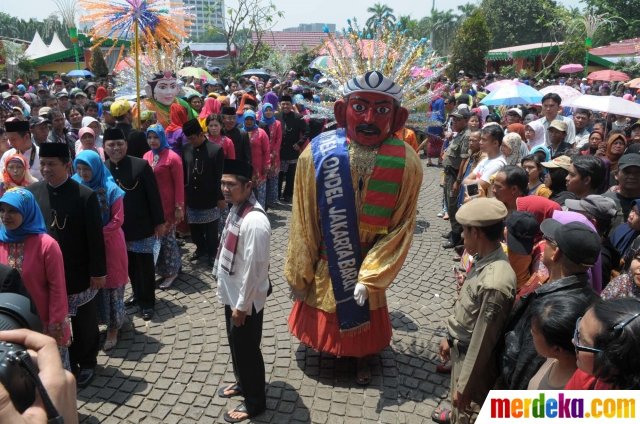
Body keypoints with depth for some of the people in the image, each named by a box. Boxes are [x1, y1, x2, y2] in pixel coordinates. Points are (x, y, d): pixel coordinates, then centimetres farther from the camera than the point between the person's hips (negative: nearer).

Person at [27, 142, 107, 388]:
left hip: (79, 274, -3)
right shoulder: (31, 193, -4)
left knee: (84, 324, 15)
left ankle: (87, 363, 35)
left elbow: (95, 237, -11)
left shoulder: (85, 195, -15)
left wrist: (98, 272, -10)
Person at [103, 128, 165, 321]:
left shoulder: (141, 165, -12)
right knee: (129, 266, 17)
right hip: (118, 228, 4)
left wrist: (159, 222, -8)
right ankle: (137, 294, 37)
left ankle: (147, 302, 21)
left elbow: (154, 195, -9)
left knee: (144, 266, 6)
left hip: (142, 226, -3)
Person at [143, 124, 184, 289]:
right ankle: (163, 269, 24)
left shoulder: (172, 157, -10)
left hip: (167, 205, -5)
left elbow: (179, 184, -10)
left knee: (167, 237, 4)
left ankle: (171, 272, 20)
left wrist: (179, 207, -13)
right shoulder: (147, 156, 5)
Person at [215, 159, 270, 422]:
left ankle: (254, 402, 30)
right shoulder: (236, 209, 1)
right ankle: (242, 382, 49)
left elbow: (254, 268, -25)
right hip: (231, 293, 9)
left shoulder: (255, 221, -29)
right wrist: (233, 299, 17)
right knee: (235, 343, 26)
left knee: (247, 349, 10)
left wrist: (242, 305, -18)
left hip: (245, 299, -9)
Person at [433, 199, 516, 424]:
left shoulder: (494, 282, -36)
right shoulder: (483, 260, -8)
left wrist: (464, 387, -17)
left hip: (474, 357, -8)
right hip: (461, 348, 8)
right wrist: (450, 338, 18)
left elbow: (482, 342, -27)